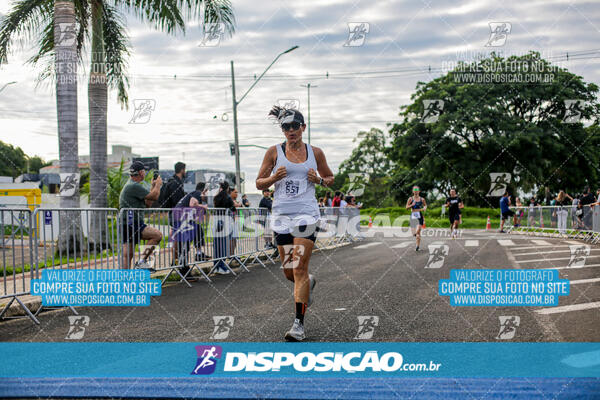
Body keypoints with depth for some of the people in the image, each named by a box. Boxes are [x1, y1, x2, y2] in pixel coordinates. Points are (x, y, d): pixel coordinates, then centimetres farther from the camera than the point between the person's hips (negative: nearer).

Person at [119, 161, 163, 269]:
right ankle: (142, 261, -12)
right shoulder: (134, 186, -13)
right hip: (131, 224, -11)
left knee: (127, 255, 8)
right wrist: (158, 185, 4)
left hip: (127, 225, 11)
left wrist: (153, 187, 21)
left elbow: (147, 203, 22)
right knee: (157, 235, -15)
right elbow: (154, 197, -14)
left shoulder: (131, 185, 22)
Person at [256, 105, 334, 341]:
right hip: (281, 215, 2)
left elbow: (330, 178, 19)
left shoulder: (315, 153, 6)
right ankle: (309, 283, 44)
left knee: (299, 268, -12)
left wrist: (319, 180, -3)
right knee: (288, 271, 7)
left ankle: (299, 324, -9)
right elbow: (259, 183, 8)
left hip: (307, 214, -2)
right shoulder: (274, 152, 4)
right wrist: (274, 177, -12)